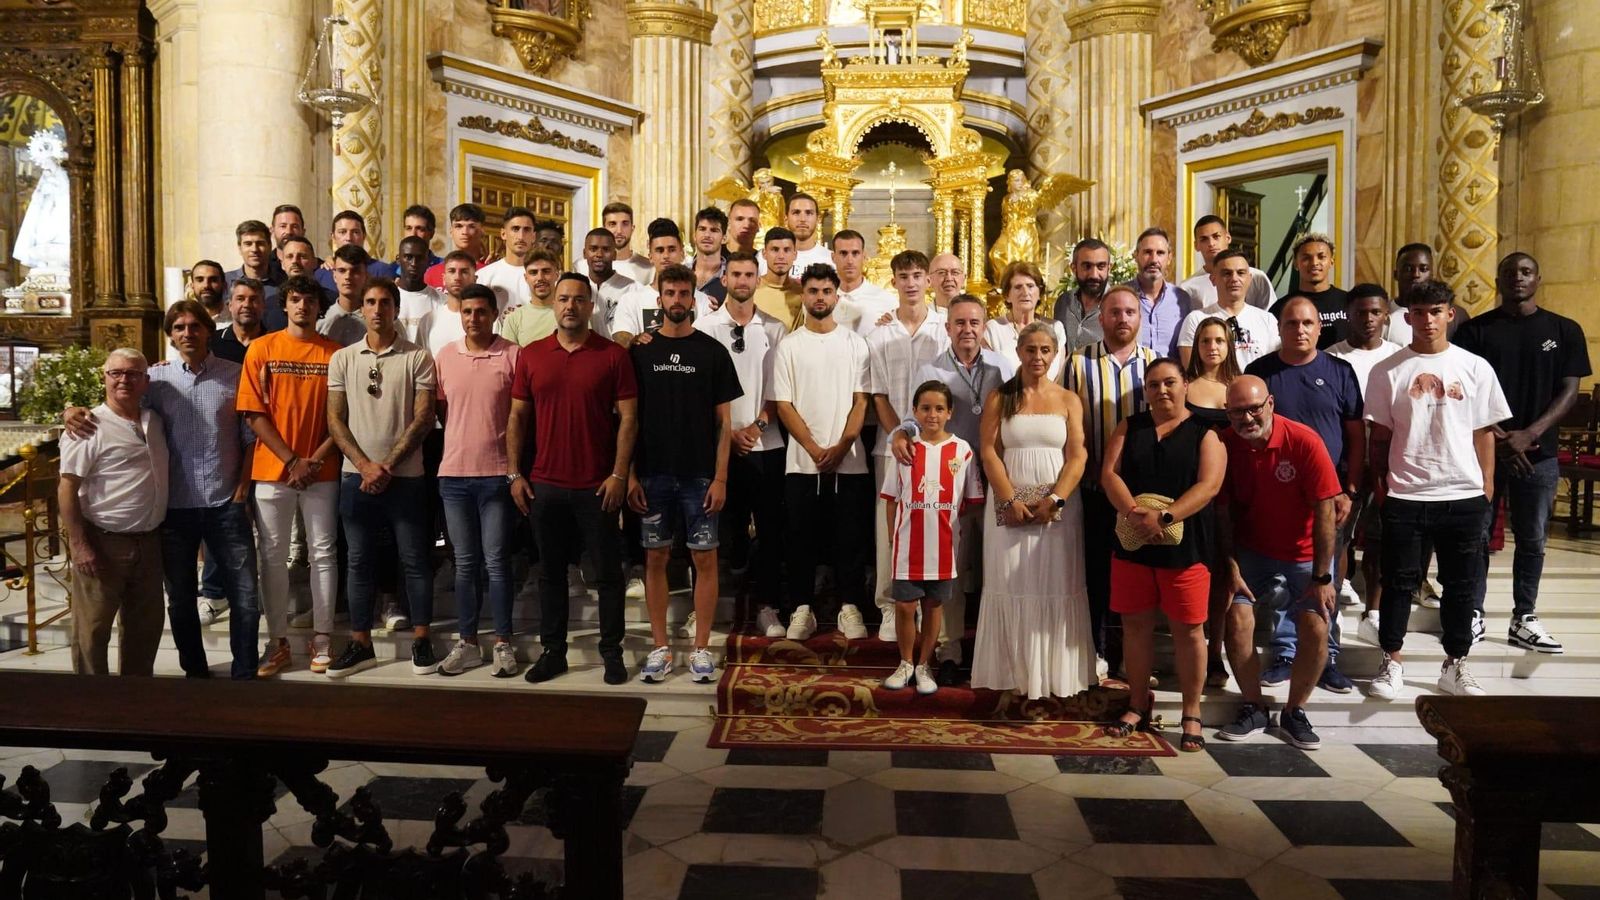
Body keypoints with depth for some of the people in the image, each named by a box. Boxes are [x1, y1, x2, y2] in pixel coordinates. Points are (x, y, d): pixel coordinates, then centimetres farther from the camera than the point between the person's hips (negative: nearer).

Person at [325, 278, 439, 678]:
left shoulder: (417, 358, -1)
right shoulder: (342, 359, 7)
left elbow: (423, 418, -6)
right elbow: (335, 420, 4)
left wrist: (387, 466, -11)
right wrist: (365, 465, -9)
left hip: (405, 476, -2)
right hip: (356, 476, 3)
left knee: (415, 559, 3)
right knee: (358, 561, 8)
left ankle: (421, 640, 14)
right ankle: (360, 644, 18)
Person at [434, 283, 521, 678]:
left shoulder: (513, 356, -4)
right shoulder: (443, 356, 6)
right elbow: (438, 408, 15)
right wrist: (461, 439, 9)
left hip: (496, 473, -3)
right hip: (453, 472, 3)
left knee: (496, 561, 1)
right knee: (465, 562, 11)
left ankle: (503, 643, 12)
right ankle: (467, 642, 21)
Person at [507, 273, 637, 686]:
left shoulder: (613, 355, -2)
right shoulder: (531, 355, 6)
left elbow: (628, 417, -4)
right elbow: (517, 416, 9)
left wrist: (619, 474, -10)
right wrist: (514, 473, 3)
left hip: (597, 485, -3)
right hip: (544, 485, 3)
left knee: (607, 573, 5)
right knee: (550, 571, 12)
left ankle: (612, 652, 17)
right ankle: (553, 650, 23)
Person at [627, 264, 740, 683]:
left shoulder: (713, 352, 2)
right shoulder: (640, 351, 5)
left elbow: (724, 421, 1)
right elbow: (629, 418, 5)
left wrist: (720, 478, -6)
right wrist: (630, 474, -2)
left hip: (700, 475, -1)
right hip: (653, 475, 1)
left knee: (705, 558, 2)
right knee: (655, 557, 6)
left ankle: (701, 648, 14)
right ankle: (660, 647, 17)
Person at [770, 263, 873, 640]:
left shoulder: (855, 343, 7)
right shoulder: (789, 346, 5)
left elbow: (861, 402, 2)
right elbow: (784, 405, -1)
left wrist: (840, 448, -11)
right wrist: (816, 450, -11)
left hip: (849, 462, 0)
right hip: (802, 463, 0)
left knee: (850, 538, 5)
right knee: (801, 538, 4)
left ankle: (850, 605, 17)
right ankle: (801, 609, 15)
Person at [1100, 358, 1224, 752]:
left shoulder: (1205, 433, 1)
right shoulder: (1128, 428, 11)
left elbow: (1208, 484, -11)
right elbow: (1109, 473, -1)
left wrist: (1164, 517, -23)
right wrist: (1133, 512, -18)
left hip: (1185, 546, -3)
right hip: (1132, 543, 3)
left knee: (1188, 629, 3)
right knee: (1135, 624, 10)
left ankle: (1191, 714, 14)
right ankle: (1138, 704, 23)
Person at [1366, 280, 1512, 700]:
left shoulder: (1476, 367, 4)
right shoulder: (1388, 371, 0)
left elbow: (1484, 432, 7)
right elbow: (1380, 435, 4)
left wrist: (1487, 484, 4)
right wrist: (1379, 484, 0)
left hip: (1464, 495, 2)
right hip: (1405, 495, -1)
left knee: (1461, 583, 10)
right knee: (1399, 581, 6)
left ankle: (1455, 665, 24)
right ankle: (1391, 662, 18)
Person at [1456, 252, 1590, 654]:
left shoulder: (1565, 331, 5)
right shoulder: (1475, 330, 1)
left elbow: (1569, 391, 1)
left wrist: (1529, 434, -12)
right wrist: (1495, 438, -12)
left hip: (1538, 453, 2)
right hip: (1482, 448, -1)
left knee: (1532, 540, 8)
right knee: (1476, 536, 3)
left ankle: (1524, 619, 19)